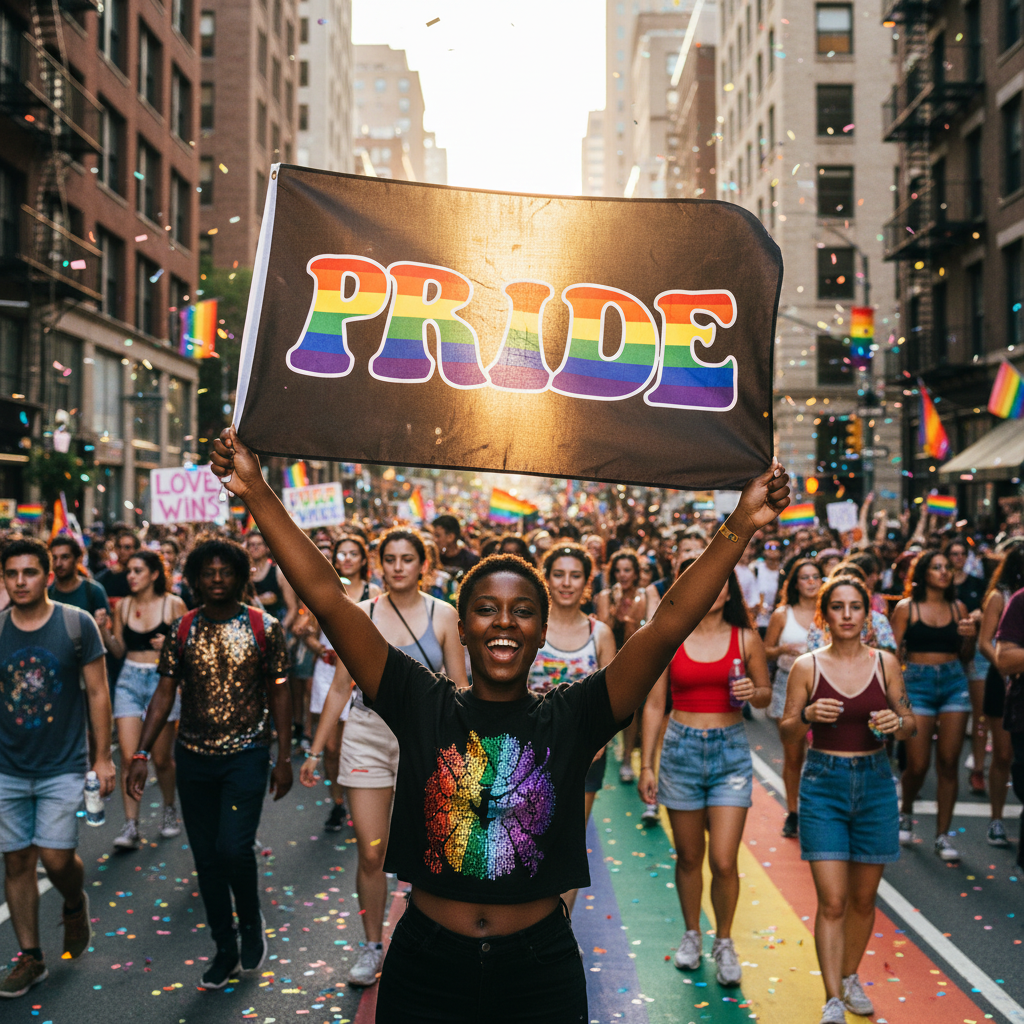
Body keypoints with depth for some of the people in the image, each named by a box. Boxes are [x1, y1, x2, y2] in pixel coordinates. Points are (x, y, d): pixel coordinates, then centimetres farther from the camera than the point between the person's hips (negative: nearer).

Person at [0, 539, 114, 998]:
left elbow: (97, 693, -2)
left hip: (62, 767, -2)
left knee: (56, 859, -7)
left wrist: (102, 757, -3)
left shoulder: (77, 624, -6)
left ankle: (75, 905, 27)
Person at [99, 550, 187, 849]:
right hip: (129, 681, 3)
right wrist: (105, 631, -7)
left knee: (161, 758, 4)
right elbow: (119, 651, 10)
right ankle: (131, 825, -4)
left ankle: (170, 809, 31)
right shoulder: (124, 606, 7)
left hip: (162, 681, -3)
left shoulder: (173, 604, -4)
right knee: (129, 756, -7)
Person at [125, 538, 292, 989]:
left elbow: (279, 693, 1)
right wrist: (142, 754, -5)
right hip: (194, 758, 3)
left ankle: (252, 922, 14)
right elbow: (165, 693, 3)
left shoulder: (264, 627, -3)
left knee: (233, 848, -16)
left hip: (246, 755, -3)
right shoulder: (182, 629, 2)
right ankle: (225, 949, 24)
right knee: (206, 857, 8)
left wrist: (284, 757, -2)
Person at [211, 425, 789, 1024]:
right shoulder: (423, 705, -3)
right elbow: (329, 598, -9)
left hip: (541, 973, 0)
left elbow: (669, 624, -12)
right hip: (425, 970, 0)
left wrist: (739, 528, -19)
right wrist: (258, 493, -14)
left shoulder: (570, 719, -3)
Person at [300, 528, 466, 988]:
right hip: (367, 735, 1)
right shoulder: (360, 614, 2)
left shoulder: (442, 615, 0)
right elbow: (340, 685, 6)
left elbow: (459, 687, 2)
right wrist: (315, 750, 6)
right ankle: (373, 946, 19)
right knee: (371, 854, 0)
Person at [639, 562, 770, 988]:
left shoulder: (746, 639, 0)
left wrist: (752, 693, -13)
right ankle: (691, 935, 32)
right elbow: (654, 705, 4)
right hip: (681, 749, 1)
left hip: (730, 752, -1)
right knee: (688, 857, 11)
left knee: (724, 861, -5)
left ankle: (724, 943, 18)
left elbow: (766, 695, 11)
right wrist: (646, 765, 2)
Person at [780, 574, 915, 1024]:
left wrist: (897, 723, -14)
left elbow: (911, 726, 8)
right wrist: (808, 716, -20)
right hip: (823, 784, -2)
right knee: (832, 900, -7)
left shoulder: (884, 663, 1)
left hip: (874, 783, 2)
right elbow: (787, 733, 0)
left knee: (863, 898, 12)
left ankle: (850, 977, 34)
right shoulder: (807, 666, -3)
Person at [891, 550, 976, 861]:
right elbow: (893, 650, 0)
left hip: (954, 683, 3)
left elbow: (965, 656, 15)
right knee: (918, 764, -4)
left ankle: (942, 835, 10)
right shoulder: (907, 608, 0)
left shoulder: (958, 608, 9)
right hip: (918, 683, -3)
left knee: (948, 762, 0)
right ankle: (906, 813, 27)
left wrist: (970, 637, -4)